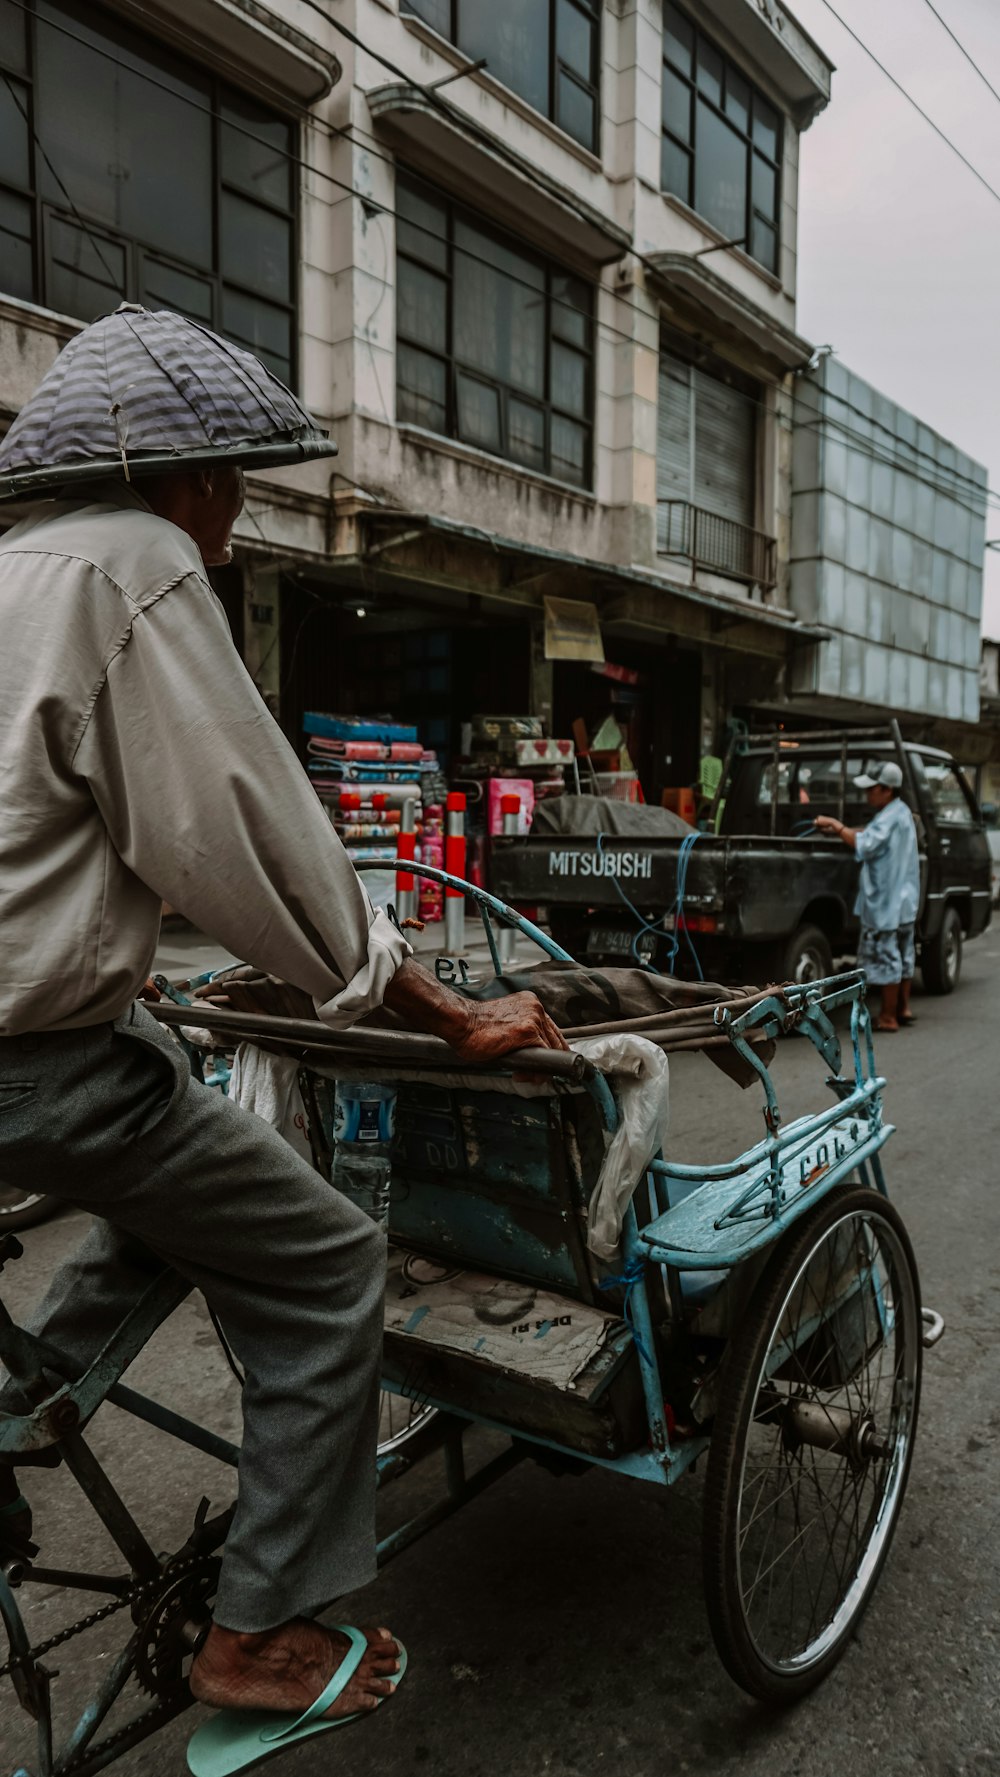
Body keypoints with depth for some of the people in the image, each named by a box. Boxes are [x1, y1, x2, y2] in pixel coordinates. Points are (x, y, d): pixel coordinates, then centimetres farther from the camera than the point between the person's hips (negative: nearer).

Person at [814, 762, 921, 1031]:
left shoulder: (889, 818, -21)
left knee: (886, 958, -3)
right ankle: (903, 1008, 29)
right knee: (903, 955, 18)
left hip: (886, 902, -11)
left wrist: (836, 826, -18)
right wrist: (839, 829, 1)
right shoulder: (901, 812, 12)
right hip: (904, 900, 11)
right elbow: (870, 833, 11)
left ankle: (888, 1017, 4)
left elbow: (865, 845, -28)